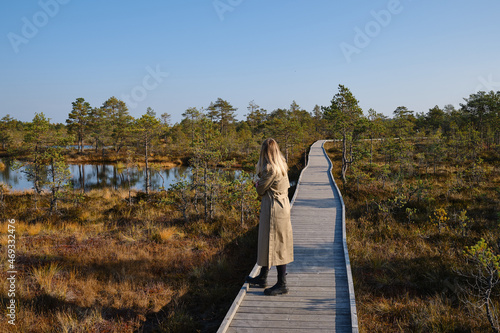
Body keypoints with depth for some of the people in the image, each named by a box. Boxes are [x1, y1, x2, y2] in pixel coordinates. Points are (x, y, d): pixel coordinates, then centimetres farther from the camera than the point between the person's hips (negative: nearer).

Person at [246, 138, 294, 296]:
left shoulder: (270, 168, -20)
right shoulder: (282, 166, 8)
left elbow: (260, 190, -11)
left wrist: (258, 183, 11)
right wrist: (260, 184, 3)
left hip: (273, 210, -10)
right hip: (282, 207, 10)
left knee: (276, 245, -1)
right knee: (267, 243, 18)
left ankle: (282, 284, 8)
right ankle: (262, 277, 31)